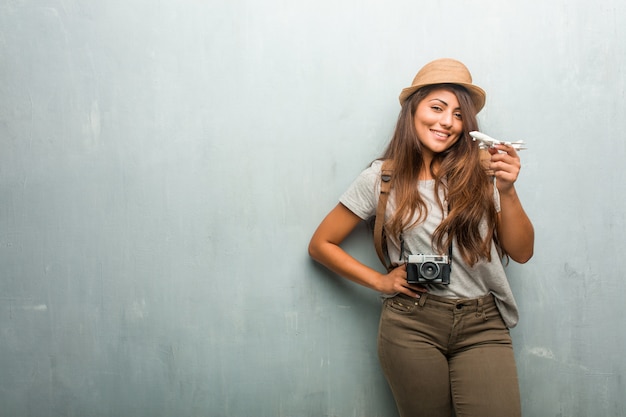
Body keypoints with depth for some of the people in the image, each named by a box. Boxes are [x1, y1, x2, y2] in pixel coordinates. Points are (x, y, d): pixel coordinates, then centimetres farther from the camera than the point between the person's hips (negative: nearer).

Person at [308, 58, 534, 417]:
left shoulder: (481, 172, 2)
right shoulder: (383, 178, 1)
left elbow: (521, 253, 2)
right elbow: (321, 244, 8)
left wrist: (507, 192, -13)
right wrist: (380, 281, -1)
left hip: (482, 324, 1)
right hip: (412, 324, 0)